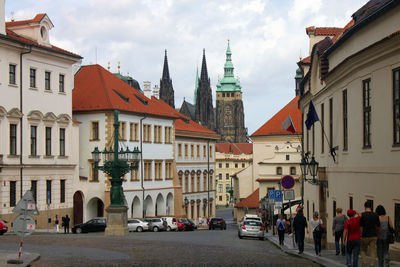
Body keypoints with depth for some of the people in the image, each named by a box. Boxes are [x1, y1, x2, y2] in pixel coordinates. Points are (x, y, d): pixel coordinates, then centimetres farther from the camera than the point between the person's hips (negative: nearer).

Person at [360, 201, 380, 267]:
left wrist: (360, 236, -5)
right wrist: (377, 235, 15)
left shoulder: (362, 215, -9)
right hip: (373, 236, 2)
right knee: (373, 252, 4)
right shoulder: (375, 215, -1)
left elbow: (361, 227, -10)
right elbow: (377, 227, 3)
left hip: (365, 236, -1)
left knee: (363, 251, 14)